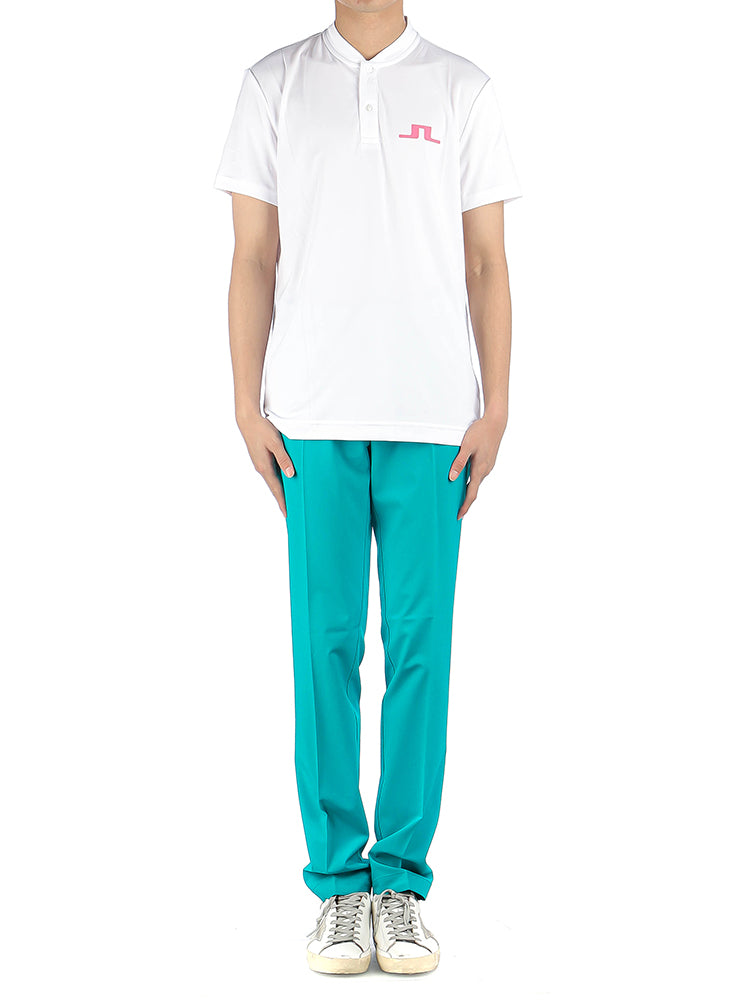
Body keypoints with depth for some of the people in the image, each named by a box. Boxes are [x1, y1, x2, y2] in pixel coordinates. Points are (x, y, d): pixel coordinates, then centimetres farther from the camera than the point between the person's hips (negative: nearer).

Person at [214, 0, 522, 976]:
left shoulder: (463, 89, 7)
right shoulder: (275, 84, 7)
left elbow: (488, 264, 5)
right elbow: (253, 259, 6)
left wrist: (495, 410, -2)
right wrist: (248, 408, -2)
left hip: (433, 420, 0)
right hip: (315, 420, 0)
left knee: (419, 648, 2)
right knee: (325, 646, 2)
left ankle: (404, 882, 13)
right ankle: (339, 884, 13)